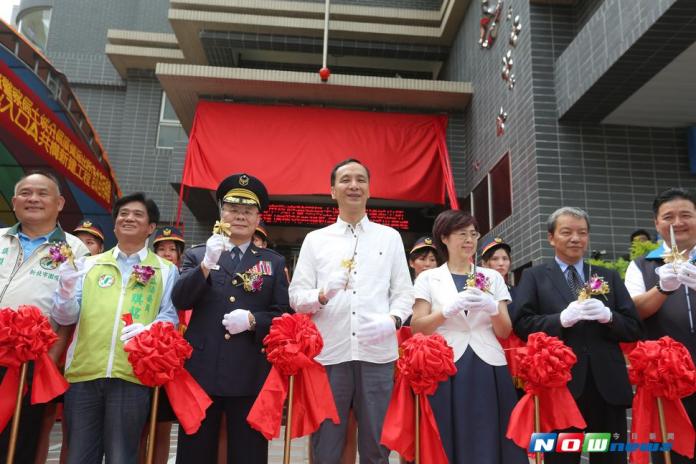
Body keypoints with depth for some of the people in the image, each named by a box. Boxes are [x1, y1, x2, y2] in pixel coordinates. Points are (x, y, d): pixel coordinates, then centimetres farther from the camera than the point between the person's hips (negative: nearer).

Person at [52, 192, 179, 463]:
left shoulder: (165, 270, 10)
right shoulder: (89, 265, 16)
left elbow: (170, 316, 2)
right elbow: (66, 317, 9)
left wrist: (148, 331, -19)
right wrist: (66, 290, -12)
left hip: (132, 375, -2)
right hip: (84, 373, 3)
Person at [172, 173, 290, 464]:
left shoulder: (274, 262, 10)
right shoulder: (197, 255, 10)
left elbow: (284, 314, 4)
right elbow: (180, 300, -4)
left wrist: (252, 320, -14)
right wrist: (208, 264, -18)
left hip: (250, 375, 0)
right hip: (201, 370, 1)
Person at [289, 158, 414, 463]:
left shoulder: (390, 237, 12)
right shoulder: (315, 239, 10)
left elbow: (404, 293, 8)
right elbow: (296, 295, 5)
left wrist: (392, 319, -12)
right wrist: (322, 295, -15)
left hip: (377, 353, 1)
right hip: (329, 353, 0)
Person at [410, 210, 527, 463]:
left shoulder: (492, 277, 12)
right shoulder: (428, 278, 5)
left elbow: (504, 332, 9)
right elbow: (417, 329, -2)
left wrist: (493, 308, -10)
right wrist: (450, 308, -15)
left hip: (488, 370, 2)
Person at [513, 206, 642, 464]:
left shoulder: (610, 277, 14)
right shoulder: (533, 276, 5)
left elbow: (635, 329, 8)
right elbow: (522, 325, -5)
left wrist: (609, 316, -12)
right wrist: (561, 319, -19)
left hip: (608, 386, 3)